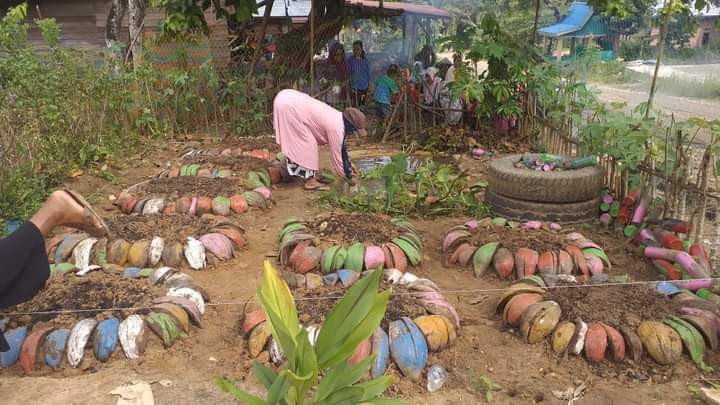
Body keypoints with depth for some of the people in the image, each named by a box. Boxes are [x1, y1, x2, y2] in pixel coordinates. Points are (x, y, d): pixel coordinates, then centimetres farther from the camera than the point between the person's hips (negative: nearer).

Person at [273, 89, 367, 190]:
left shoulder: (339, 119, 12)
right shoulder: (336, 128, -15)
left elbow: (342, 145, 26)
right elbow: (336, 154, -6)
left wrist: (349, 164, 33)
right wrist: (348, 176, 7)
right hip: (288, 107, -10)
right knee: (307, 144, -3)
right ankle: (310, 181, 5)